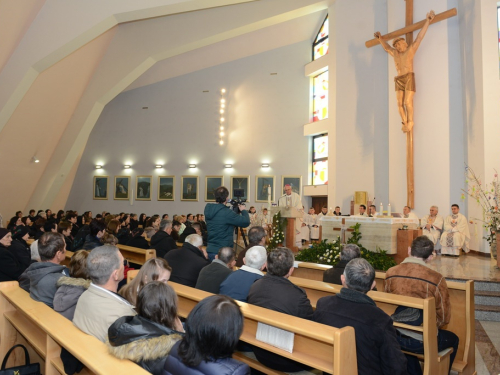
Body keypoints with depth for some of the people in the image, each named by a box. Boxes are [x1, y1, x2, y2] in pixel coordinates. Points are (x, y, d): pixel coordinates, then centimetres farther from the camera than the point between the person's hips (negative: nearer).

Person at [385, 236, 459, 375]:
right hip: (423, 340, -3)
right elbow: (444, 317, -9)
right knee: (453, 339, 30)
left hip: (395, 337, 3)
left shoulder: (390, 273, -8)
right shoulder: (436, 279, -18)